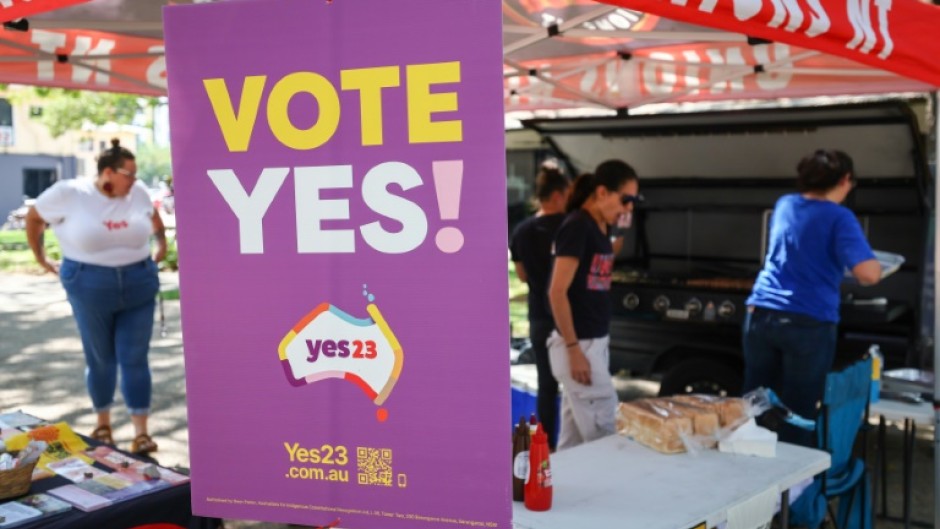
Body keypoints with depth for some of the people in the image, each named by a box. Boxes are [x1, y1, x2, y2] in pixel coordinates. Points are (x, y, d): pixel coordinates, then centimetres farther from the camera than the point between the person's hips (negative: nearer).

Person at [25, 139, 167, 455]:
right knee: (100, 359, 10)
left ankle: (141, 432, 4)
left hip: (139, 287, 2)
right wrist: (40, 258, 9)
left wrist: (162, 244, 21)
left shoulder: (138, 192, -1)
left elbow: (153, 216, 22)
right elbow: (34, 217, 6)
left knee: (135, 359, 0)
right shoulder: (69, 193, -10)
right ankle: (103, 423, 30)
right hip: (90, 289, -2)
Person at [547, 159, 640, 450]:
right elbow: (557, 292, -18)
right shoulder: (576, 227, -15)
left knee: (573, 439, 15)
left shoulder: (601, 228, 10)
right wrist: (573, 349, -18)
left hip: (594, 342, 9)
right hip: (579, 345, -9)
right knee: (604, 434, -3)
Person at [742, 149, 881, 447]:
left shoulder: (784, 205, 14)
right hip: (808, 324, -5)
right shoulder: (838, 218, -6)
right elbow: (869, 275, -17)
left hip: (760, 315, 5)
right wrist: (874, 265, 4)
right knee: (797, 414, 5)